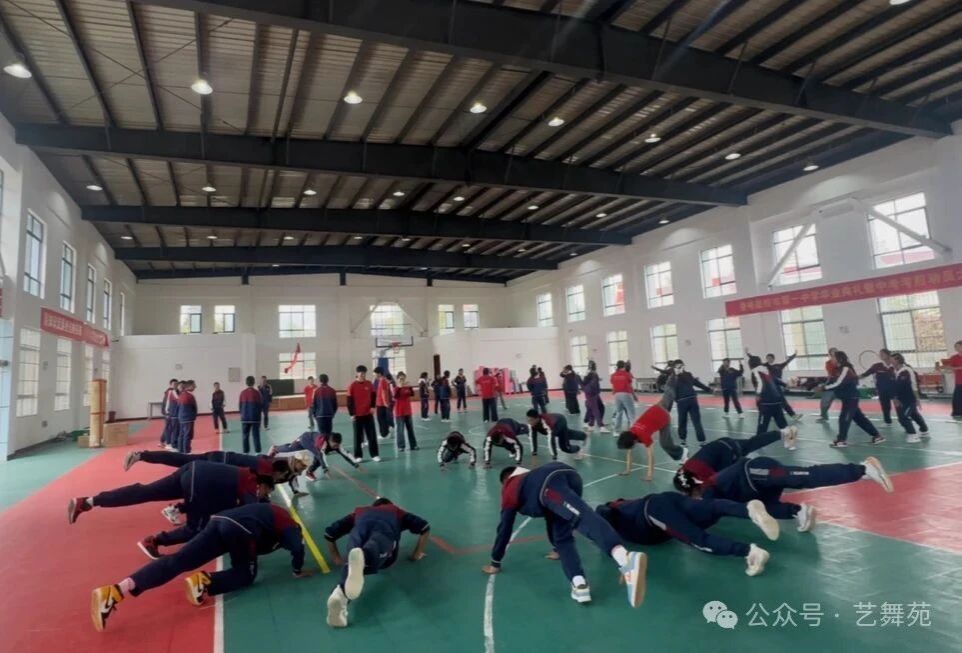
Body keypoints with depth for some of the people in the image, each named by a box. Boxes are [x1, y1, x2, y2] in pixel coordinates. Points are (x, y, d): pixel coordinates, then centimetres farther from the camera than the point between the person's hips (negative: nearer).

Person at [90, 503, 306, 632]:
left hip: (221, 520, 7)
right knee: (245, 574, 13)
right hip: (240, 529, -7)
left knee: (176, 562, -3)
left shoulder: (273, 513, 39)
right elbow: (297, 548, 0)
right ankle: (203, 582, -13)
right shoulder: (290, 526, 17)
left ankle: (114, 592, -18)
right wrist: (297, 570, 16)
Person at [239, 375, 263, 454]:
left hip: (245, 417, 2)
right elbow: (261, 405, -3)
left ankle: (246, 452, 15)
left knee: (245, 436, 12)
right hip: (255, 417, -1)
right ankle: (257, 452, 3)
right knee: (256, 435, 4)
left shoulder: (243, 393, -3)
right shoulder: (257, 392, -8)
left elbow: (239, 405, 3)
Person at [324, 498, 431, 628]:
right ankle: (362, 558, -67)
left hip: (358, 532, 2)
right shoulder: (396, 511, 43)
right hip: (384, 532, -2)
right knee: (372, 557, -32)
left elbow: (329, 532, 40)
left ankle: (341, 593, -51)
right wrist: (417, 554, 40)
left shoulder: (359, 511, 45)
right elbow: (424, 527, 32)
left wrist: (336, 557, 48)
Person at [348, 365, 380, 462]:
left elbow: (373, 396, 11)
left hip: (368, 413, 3)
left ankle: (375, 455, 10)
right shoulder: (353, 386, -7)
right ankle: (358, 456, 15)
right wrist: (351, 414, -9)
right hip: (357, 415, -2)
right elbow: (349, 401, -5)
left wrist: (372, 407, -3)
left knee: (372, 435, 3)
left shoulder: (369, 384, 1)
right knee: (358, 436, 6)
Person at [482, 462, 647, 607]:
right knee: (562, 537, 5)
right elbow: (551, 514, 56)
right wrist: (557, 547, 68)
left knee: (584, 518, -22)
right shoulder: (531, 478, 49)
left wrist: (495, 563, 42)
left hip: (549, 485, -5)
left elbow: (505, 528, 32)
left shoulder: (510, 489, 34)